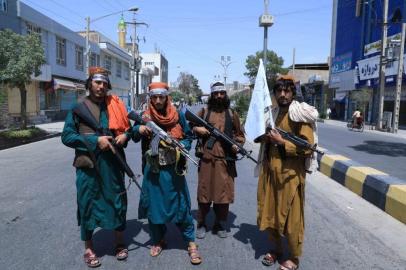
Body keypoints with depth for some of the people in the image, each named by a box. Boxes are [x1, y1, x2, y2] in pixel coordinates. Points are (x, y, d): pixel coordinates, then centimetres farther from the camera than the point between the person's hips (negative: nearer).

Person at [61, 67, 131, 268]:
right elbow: (67, 136, -7)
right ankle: (88, 248, 25)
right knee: (87, 204, 6)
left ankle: (120, 242, 30)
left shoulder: (115, 105, 7)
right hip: (88, 165, -3)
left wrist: (124, 136, -7)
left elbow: (126, 127, 17)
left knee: (118, 200, 11)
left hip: (112, 163, 3)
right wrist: (95, 140, -17)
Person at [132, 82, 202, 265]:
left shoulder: (177, 115, -1)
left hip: (173, 168, -2)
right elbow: (134, 136, 8)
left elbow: (188, 137, 4)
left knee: (180, 204, 2)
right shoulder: (144, 116, 2)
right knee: (154, 204, 11)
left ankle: (191, 243, 15)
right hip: (152, 168, 2)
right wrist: (139, 129, -14)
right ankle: (158, 240, 30)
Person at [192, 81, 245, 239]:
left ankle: (220, 225, 23)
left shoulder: (232, 114, 9)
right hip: (207, 159, -1)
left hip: (225, 160, 1)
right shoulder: (203, 112, 7)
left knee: (223, 192, 6)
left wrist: (237, 145, -7)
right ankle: (201, 224, 22)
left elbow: (240, 135, 12)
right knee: (204, 192, 6)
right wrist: (197, 129, -7)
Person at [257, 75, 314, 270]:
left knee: (291, 219, 4)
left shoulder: (300, 115, -9)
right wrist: (265, 138, 4)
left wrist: (282, 142, -19)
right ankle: (276, 250, 33)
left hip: (290, 174, -6)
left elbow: (308, 148, -15)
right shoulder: (272, 113, 12)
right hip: (270, 172, 7)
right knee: (270, 214, 14)